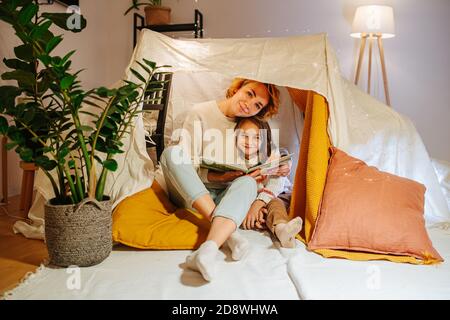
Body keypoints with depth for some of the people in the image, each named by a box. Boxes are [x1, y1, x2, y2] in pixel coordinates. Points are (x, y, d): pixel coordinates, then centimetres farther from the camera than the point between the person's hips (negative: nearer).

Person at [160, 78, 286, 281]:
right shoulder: (201, 113, -8)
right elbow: (185, 165, -11)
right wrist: (219, 177, -24)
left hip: (226, 196, 2)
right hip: (190, 194, -1)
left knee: (247, 183, -30)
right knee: (171, 153, -29)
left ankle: (208, 250, -53)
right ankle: (227, 232, -39)